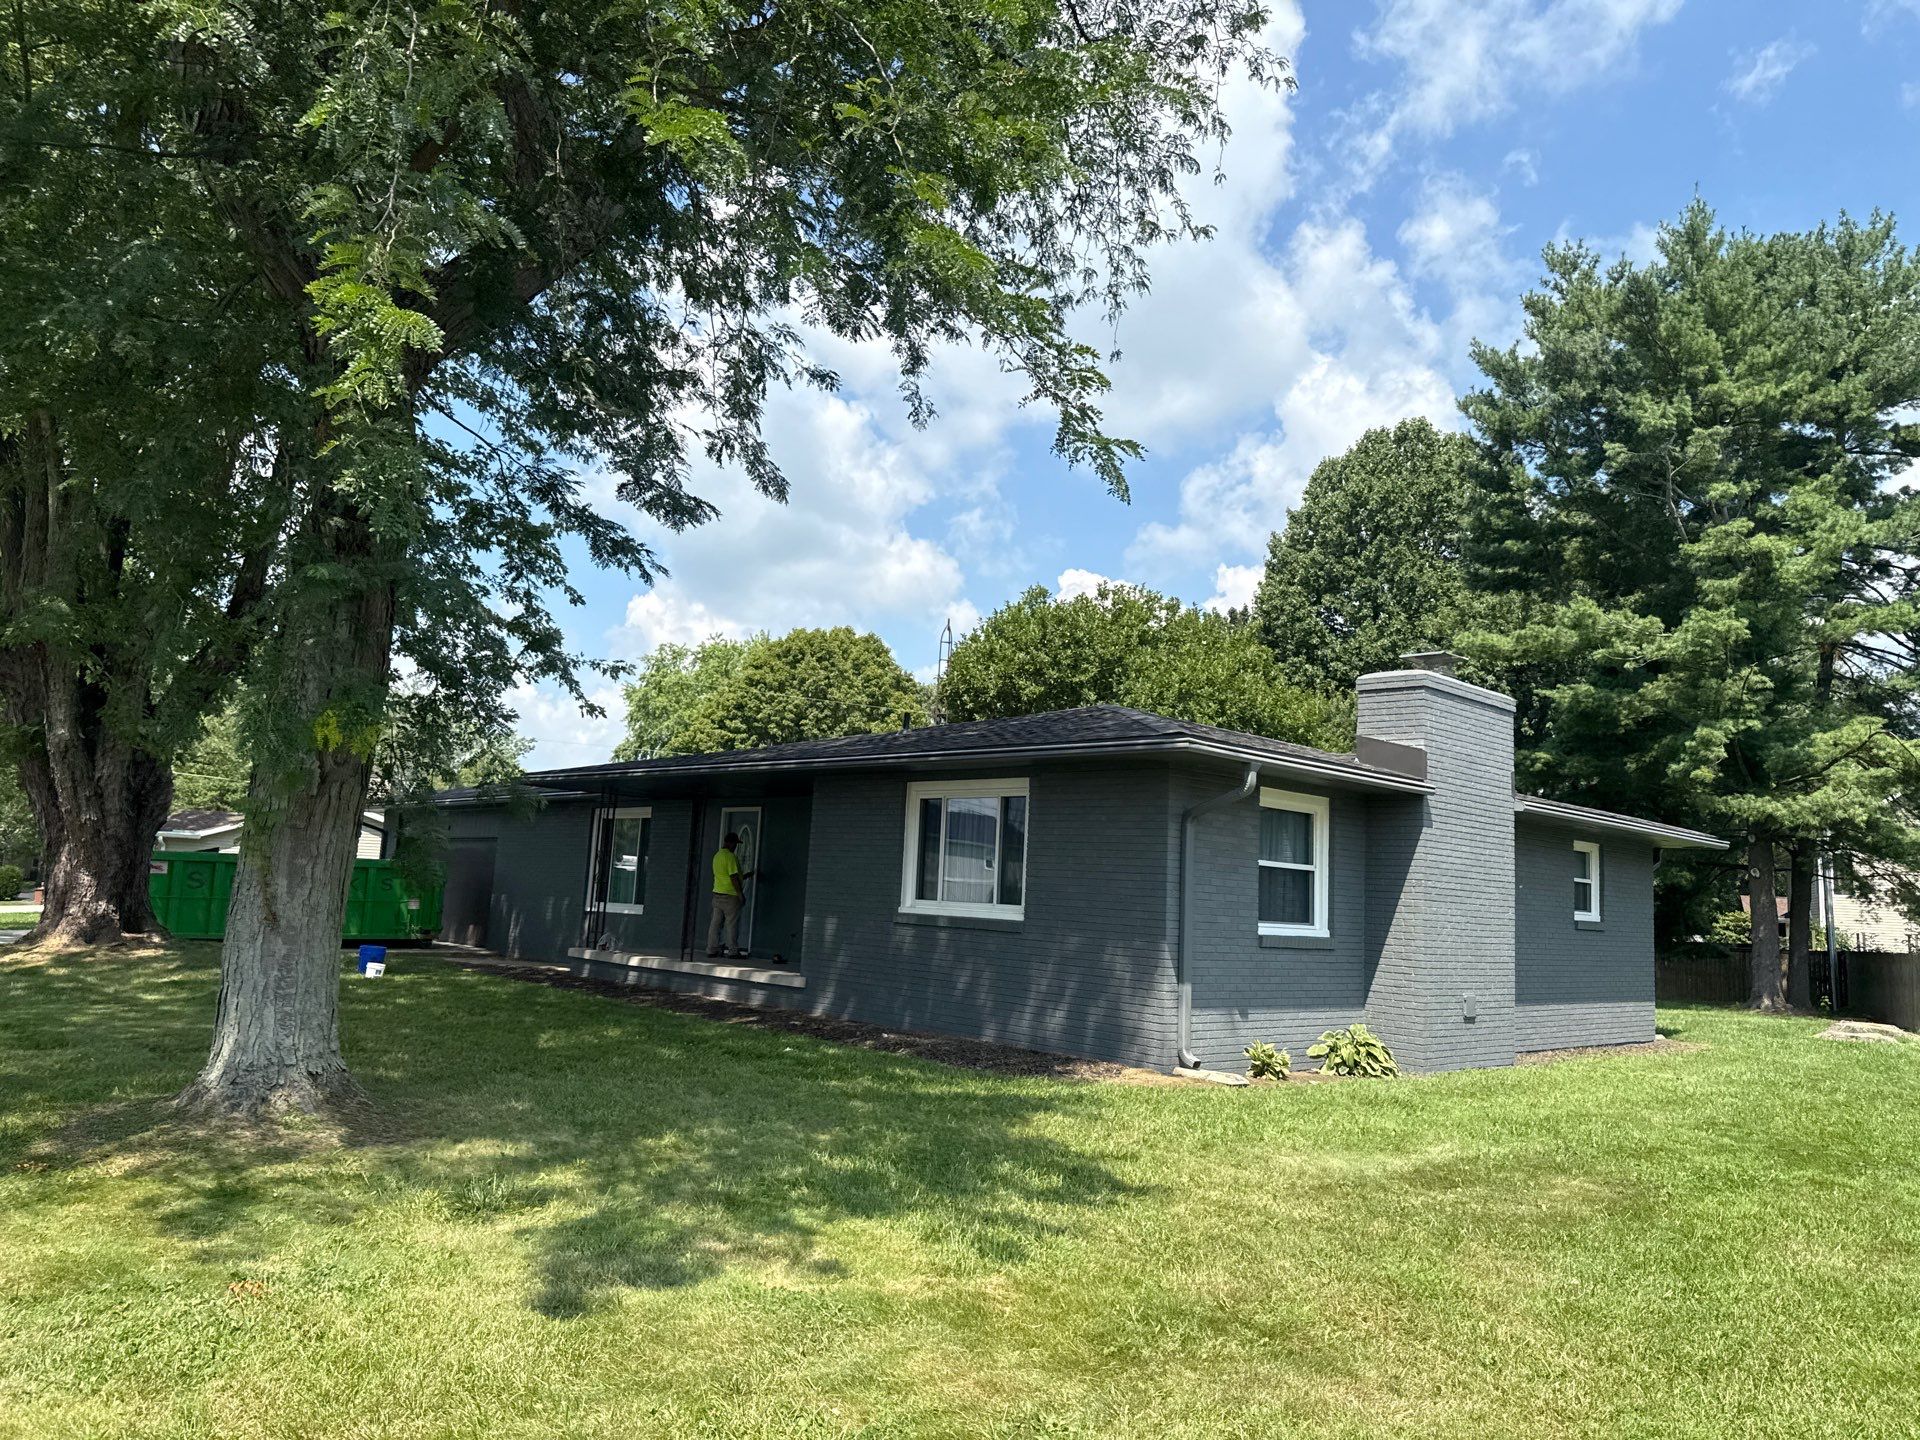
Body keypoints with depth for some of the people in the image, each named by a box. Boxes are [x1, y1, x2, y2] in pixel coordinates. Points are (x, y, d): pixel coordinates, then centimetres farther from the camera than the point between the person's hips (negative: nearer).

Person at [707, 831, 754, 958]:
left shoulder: (717, 855, 14)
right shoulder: (730, 856, -14)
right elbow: (734, 878, -17)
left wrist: (744, 875, 30)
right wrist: (741, 895, -12)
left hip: (717, 894, 8)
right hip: (730, 895, -8)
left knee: (715, 922, 9)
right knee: (732, 924, -2)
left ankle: (712, 949, 11)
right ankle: (733, 951, 2)